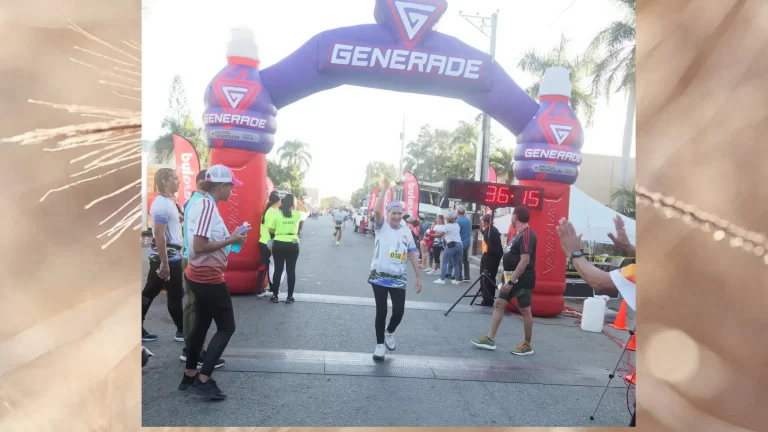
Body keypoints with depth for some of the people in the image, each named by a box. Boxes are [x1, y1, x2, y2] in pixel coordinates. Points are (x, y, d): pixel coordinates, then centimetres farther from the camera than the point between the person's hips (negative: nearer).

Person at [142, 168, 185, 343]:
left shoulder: (167, 201, 11)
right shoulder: (162, 203, -19)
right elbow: (159, 234, -25)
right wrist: (165, 263, -25)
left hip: (166, 255, 9)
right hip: (168, 256, -9)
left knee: (149, 292, 12)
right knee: (175, 295, 4)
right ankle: (182, 331, 17)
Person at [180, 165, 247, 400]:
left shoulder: (201, 203, 10)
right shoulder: (208, 206, -21)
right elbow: (199, 246, -26)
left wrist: (229, 238, 7)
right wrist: (231, 241, -18)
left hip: (199, 275, 10)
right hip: (208, 277, -10)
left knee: (201, 324, 19)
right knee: (226, 327, 0)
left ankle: (189, 376, 29)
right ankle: (204, 380, 3)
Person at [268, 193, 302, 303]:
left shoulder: (277, 214, -4)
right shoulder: (297, 214, -2)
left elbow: (270, 230, 0)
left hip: (278, 244, 0)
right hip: (292, 245, 0)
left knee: (278, 270, 7)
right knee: (291, 270, 6)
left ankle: (275, 296, 13)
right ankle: (290, 296, 11)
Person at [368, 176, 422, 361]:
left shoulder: (406, 232, 6)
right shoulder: (381, 226, -3)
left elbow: (413, 254, 8)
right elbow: (377, 210, -22)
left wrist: (419, 277, 5)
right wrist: (384, 189, -20)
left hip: (398, 279, 3)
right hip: (379, 277, -3)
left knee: (399, 311, 1)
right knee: (381, 311, 2)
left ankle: (389, 333, 33)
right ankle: (380, 344, 20)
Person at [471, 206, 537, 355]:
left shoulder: (526, 234, -19)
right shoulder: (519, 233, 13)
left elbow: (525, 261, -25)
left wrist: (511, 281, -25)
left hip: (522, 280, -10)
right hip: (513, 278, 10)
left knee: (525, 311, 1)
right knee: (499, 304, 8)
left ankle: (527, 345, 14)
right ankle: (490, 339, 12)